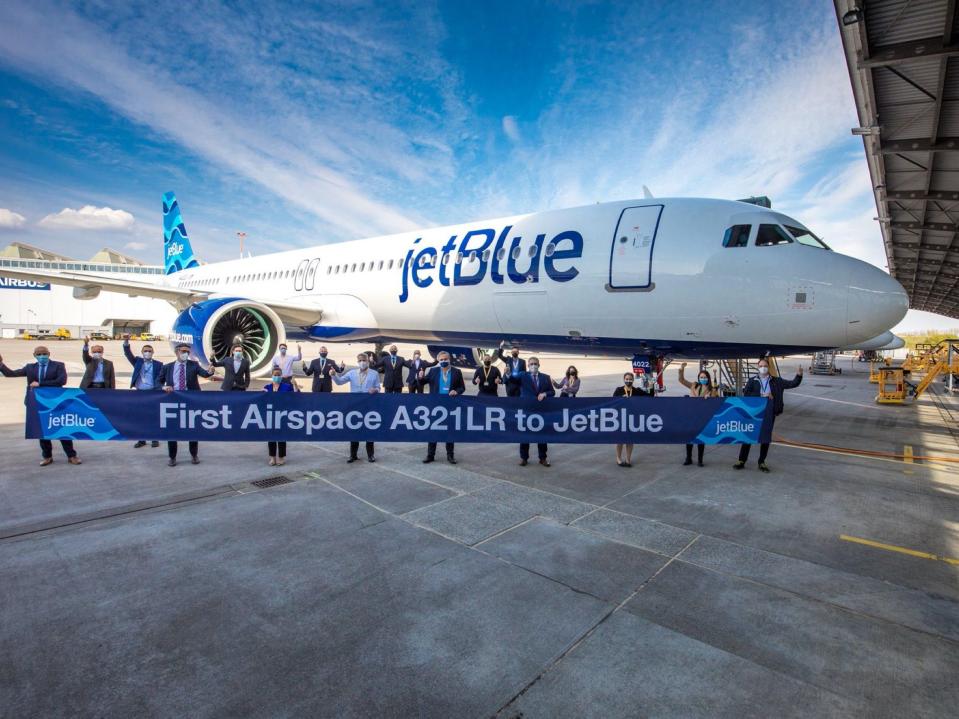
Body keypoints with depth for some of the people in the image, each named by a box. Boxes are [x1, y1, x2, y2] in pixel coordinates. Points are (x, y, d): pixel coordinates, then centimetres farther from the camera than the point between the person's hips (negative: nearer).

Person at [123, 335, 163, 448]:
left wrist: (160, 390, -11)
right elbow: (128, 354, -5)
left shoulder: (158, 364, 2)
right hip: (140, 392, 2)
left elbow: (161, 379, 0)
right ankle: (141, 440, 15)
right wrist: (126, 342, -19)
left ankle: (155, 439, 12)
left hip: (153, 393, -2)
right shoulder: (138, 361, 9)